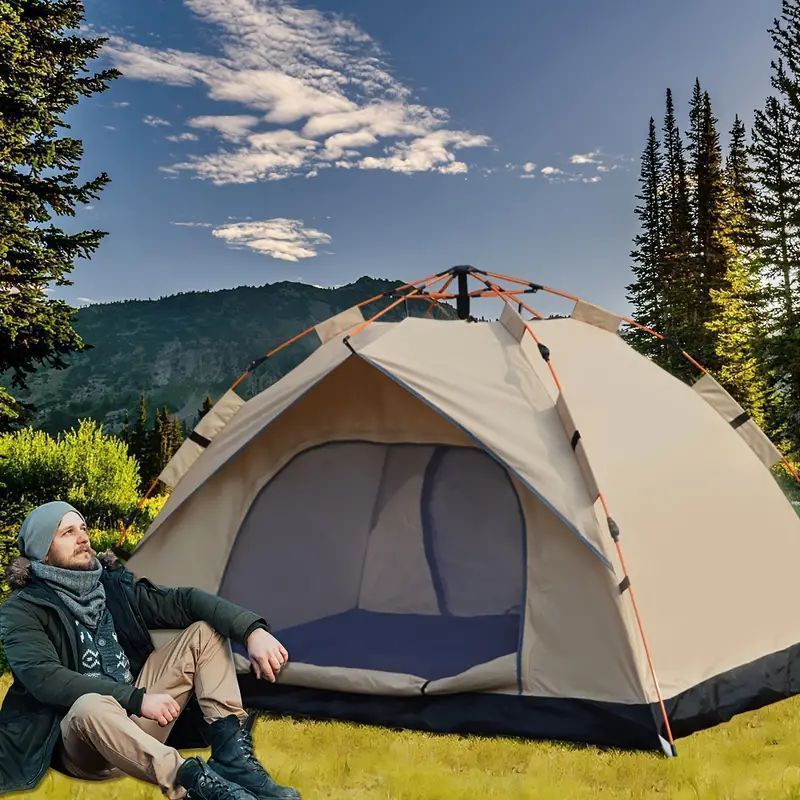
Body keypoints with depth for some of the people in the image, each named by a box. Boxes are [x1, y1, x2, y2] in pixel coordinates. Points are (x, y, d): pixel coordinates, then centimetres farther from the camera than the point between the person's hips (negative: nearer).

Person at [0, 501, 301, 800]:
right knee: (91, 706, -41)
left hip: (136, 721, 6)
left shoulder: (114, 583, 5)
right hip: (80, 740, -6)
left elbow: (183, 600, -5)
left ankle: (233, 757, -20)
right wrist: (137, 699, -27)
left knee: (205, 631, -6)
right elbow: (44, 678, -23)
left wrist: (251, 630, -22)